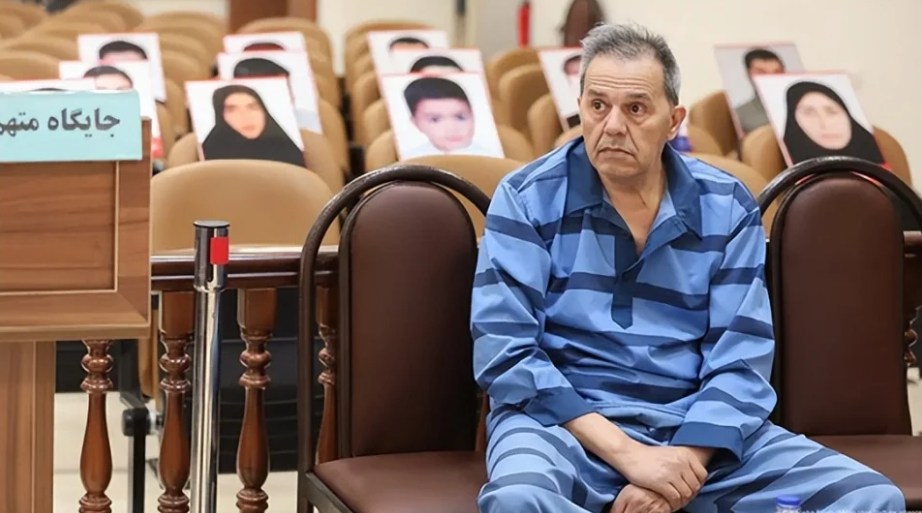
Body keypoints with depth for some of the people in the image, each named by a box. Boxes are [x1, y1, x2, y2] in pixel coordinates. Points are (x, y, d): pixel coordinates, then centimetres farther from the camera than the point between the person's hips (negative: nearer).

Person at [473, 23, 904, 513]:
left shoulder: (726, 207, 6)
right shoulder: (528, 198, -1)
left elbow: (740, 363, 1)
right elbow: (505, 353, -10)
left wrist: (685, 464, -17)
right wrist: (625, 453, -19)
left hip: (696, 425, 3)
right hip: (563, 420, -3)